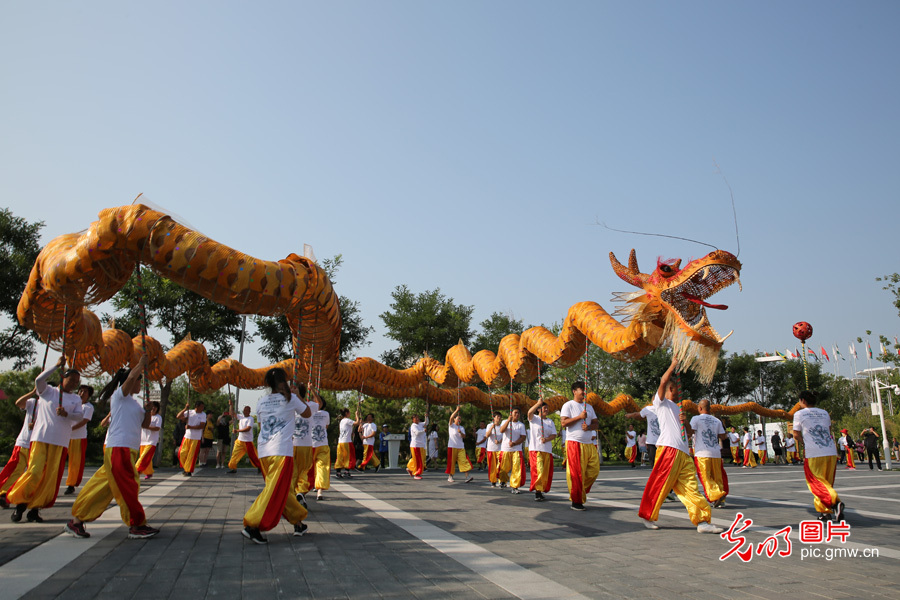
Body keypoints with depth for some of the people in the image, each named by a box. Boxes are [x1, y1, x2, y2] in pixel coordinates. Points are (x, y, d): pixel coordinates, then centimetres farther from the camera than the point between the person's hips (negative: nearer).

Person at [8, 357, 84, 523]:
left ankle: (35, 508, 8)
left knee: (51, 476, -4)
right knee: (34, 471, -11)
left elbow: (79, 416, 2)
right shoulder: (48, 391, 10)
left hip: (60, 441, 2)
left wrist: (66, 414, -18)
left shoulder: (76, 399, 15)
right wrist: (57, 365, -13)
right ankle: (20, 504, 8)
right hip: (41, 438, -2)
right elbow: (38, 380, -10)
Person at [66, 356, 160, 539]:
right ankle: (137, 526, -1)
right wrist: (142, 363, -9)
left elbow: (145, 424, 18)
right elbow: (131, 376, -22)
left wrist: (148, 412, 1)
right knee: (128, 488, -5)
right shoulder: (119, 395, -4)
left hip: (129, 450, 9)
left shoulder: (135, 402, 20)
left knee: (105, 487, 10)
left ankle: (77, 520, 18)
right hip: (118, 449, -9)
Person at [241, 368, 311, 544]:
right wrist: (296, 395, 19)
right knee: (275, 491, -6)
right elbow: (307, 414, 13)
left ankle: (298, 522, 24)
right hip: (282, 450, -6)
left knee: (283, 489, 15)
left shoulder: (261, 402, 12)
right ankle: (252, 525, -14)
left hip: (263, 451, 7)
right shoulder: (290, 398, -1)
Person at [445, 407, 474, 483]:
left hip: (460, 447, 3)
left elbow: (464, 436, 3)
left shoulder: (462, 427, 16)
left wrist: (460, 432, -17)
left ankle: (468, 475, -14)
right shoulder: (451, 425, 4)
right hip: (452, 446, -3)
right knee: (451, 461, -2)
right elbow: (451, 417, -15)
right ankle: (450, 476, 10)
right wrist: (457, 410, -20)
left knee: (463, 460, -8)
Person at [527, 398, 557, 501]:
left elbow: (554, 435, 8)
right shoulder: (534, 419, 5)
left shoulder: (550, 422, 18)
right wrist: (538, 403, -24)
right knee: (538, 470, -15)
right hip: (535, 449, -5)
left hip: (547, 450, 5)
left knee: (546, 471, 2)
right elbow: (530, 412, -18)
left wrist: (546, 439, -11)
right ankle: (537, 492, -14)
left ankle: (541, 490, 13)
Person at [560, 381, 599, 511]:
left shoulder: (589, 407, 19)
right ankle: (576, 501, 5)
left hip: (589, 444, 6)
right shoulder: (568, 405, 0)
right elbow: (563, 423, -10)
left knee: (594, 471, 1)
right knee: (576, 473, -5)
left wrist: (589, 427, -7)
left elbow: (596, 423, 15)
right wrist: (579, 417, -14)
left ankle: (581, 491, 21)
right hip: (574, 443, -6)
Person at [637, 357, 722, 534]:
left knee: (690, 487, 0)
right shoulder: (662, 403, 10)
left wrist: (685, 421, 6)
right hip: (667, 448, -7)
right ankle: (647, 516, 6)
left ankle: (702, 521, -3)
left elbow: (689, 433, 25)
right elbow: (663, 381, -9)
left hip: (683, 453, 7)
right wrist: (673, 365, 1)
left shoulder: (677, 409, 31)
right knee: (659, 485, -6)